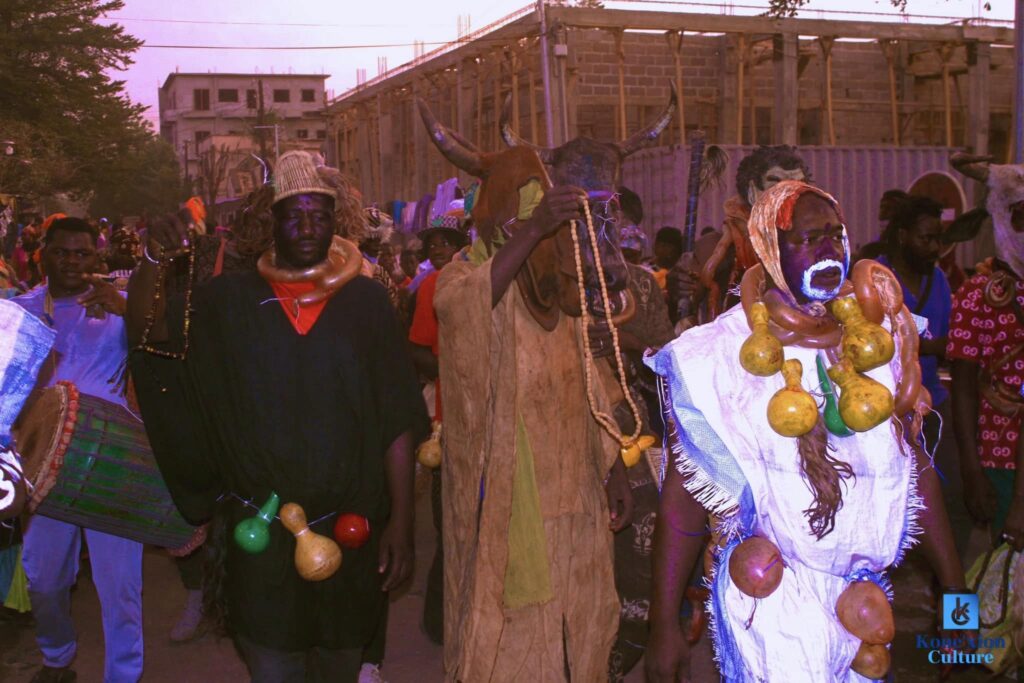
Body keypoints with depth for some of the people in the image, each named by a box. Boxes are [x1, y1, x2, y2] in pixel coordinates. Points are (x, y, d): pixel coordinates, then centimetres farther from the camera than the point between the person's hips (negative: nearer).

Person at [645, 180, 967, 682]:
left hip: (862, 596, 5)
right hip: (768, 598, -4)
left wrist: (955, 589, 7)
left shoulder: (874, 342, 2)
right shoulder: (724, 352, -11)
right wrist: (664, 628, -9)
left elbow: (917, 468, 8)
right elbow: (685, 494, -9)